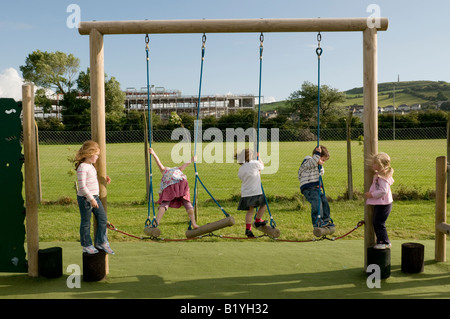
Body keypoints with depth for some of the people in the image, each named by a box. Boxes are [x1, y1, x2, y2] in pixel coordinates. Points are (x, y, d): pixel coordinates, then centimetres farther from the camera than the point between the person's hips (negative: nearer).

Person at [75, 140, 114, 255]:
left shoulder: (91, 166, 12)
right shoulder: (82, 167, -18)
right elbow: (82, 186, -22)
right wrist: (91, 199, -23)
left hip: (94, 197, 9)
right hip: (85, 198, -9)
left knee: (103, 219, 10)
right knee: (86, 222, 6)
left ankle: (101, 242, 22)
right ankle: (86, 245, 21)